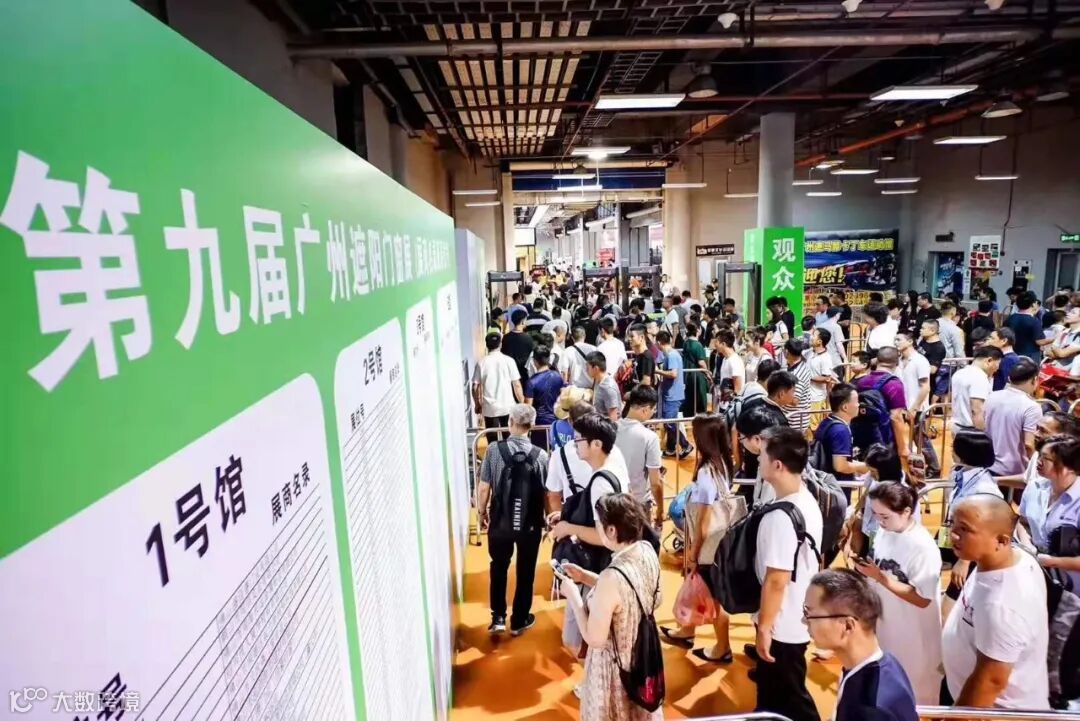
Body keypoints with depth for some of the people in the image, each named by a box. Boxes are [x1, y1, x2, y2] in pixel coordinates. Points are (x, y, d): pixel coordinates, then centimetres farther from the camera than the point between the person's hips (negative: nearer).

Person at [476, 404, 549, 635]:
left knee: (499, 567, 22)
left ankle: (498, 618, 22)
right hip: (530, 523, 0)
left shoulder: (494, 450, -15)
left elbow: (483, 488, -10)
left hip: (500, 520, 0)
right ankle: (519, 621, 29)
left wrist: (482, 513, 7)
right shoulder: (540, 455, -14)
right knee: (525, 571, 16)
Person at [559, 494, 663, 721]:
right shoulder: (647, 551, -13)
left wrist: (573, 595, -17)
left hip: (616, 665, -6)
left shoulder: (612, 577, -36)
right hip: (644, 655, 6)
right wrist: (585, 576, 1)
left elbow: (595, 639, -26)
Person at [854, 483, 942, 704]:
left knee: (916, 694, 16)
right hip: (885, 624, 6)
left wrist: (879, 577, -28)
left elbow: (922, 599, -24)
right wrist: (866, 569, -9)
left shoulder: (923, 548, -26)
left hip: (914, 636, -6)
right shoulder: (884, 532, -6)